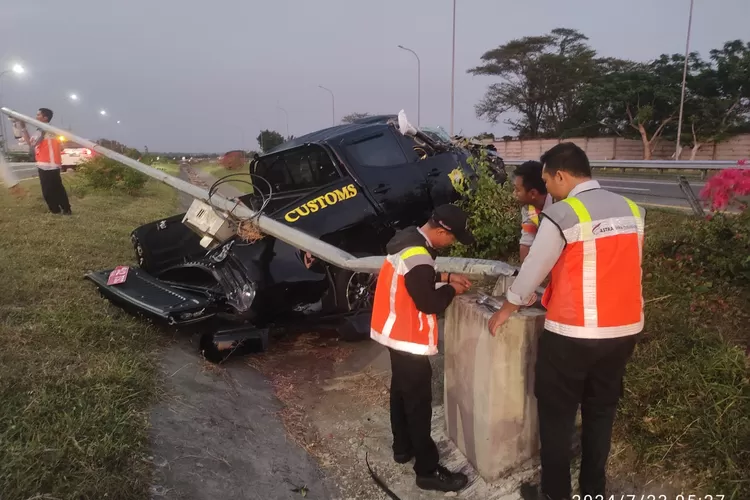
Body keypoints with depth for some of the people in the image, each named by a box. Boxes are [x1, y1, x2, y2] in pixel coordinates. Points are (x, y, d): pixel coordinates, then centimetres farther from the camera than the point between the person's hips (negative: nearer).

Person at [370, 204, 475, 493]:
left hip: (395, 332, 11)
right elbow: (429, 303, -23)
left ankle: (402, 448, 38)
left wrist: (446, 277, 8)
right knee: (418, 402, -1)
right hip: (408, 337, -11)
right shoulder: (417, 257, -27)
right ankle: (428, 471, 11)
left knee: (401, 390, 22)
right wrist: (451, 290, -6)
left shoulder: (409, 238, 4)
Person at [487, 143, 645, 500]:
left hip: (573, 333, -6)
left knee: (557, 414, 10)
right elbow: (626, 267, 11)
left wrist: (506, 310, 8)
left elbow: (533, 269, -7)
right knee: (601, 412, 19)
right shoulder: (632, 210, 4)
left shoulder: (561, 215, -15)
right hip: (625, 329, 7)